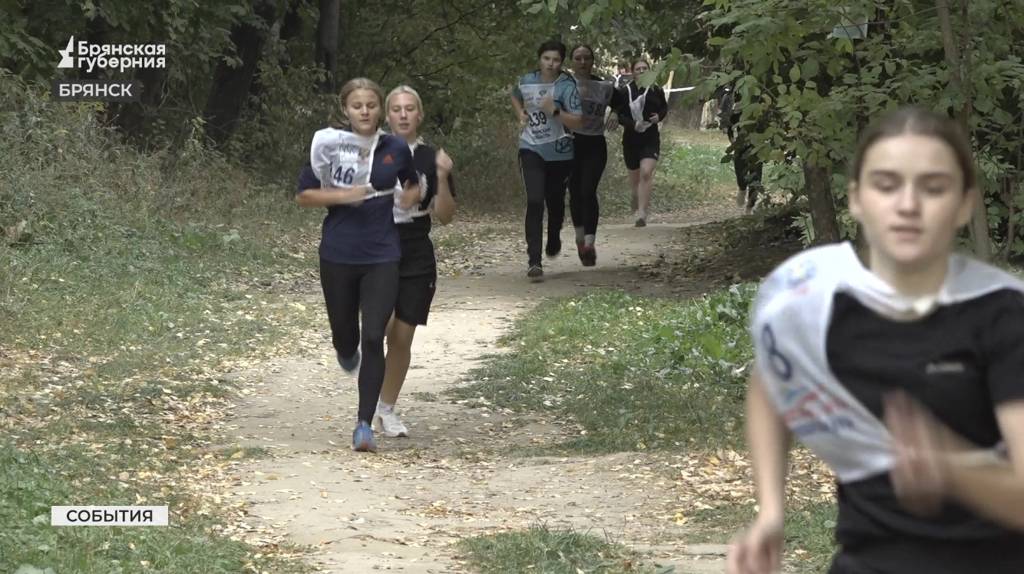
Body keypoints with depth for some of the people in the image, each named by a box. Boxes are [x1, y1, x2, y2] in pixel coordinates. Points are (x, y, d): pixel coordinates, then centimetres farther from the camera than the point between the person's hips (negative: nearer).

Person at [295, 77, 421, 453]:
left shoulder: (396, 150, 2)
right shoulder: (330, 146, -4)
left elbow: (412, 183, 22)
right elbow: (303, 195, -2)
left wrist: (411, 195, -1)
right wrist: (343, 196, -16)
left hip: (381, 256, 0)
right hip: (338, 255, 0)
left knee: (374, 339, -9)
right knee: (345, 337, 12)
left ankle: (364, 425, -2)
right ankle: (347, 351, 53)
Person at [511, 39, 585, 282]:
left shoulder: (566, 87, -12)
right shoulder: (527, 81, 0)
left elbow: (578, 122, -18)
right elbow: (515, 96, 25)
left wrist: (556, 111, -32)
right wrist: (520, 114, 6)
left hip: (558, 153, -1)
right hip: (531, 150, 1)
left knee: (555, 201, 15)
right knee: (534, 201, -15)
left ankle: (553, 239, 50)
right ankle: (534, 262, -19)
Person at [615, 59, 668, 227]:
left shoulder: (656, 91, 1)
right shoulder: (625, 92, -4)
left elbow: (664, 107, 17)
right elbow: (619, 115, -4)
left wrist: (659, 116, -5)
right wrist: (633, 124, -21)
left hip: (650, 139, -1)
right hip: (631, 139, 1)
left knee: (646, 173, -19)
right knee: (634, 178, 10)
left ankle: (642, 214, -24)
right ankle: (637, 210, 30)